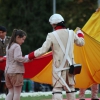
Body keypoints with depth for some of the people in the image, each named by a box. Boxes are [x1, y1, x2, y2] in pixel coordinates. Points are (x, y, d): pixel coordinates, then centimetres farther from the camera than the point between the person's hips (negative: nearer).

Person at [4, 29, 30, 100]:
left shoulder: (8, 46, 15)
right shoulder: (17, 46, -11)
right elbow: (17, 57, -23)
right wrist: (27, 59, -15)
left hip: (8, 71, 8)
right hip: (16, 71, -8)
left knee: (11, 92, 11)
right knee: (17, 92, -1)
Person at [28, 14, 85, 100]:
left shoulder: (52, 35, -13)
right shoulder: (71, 33, 0)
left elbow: (43, 50, -14)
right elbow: (81, 42, 17)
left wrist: (29, 56, -4)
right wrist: (79, 32, 37)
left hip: (58, 66, -4)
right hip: (69, 64, 4)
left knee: (57, 88, -6)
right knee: (70, 87, 15)